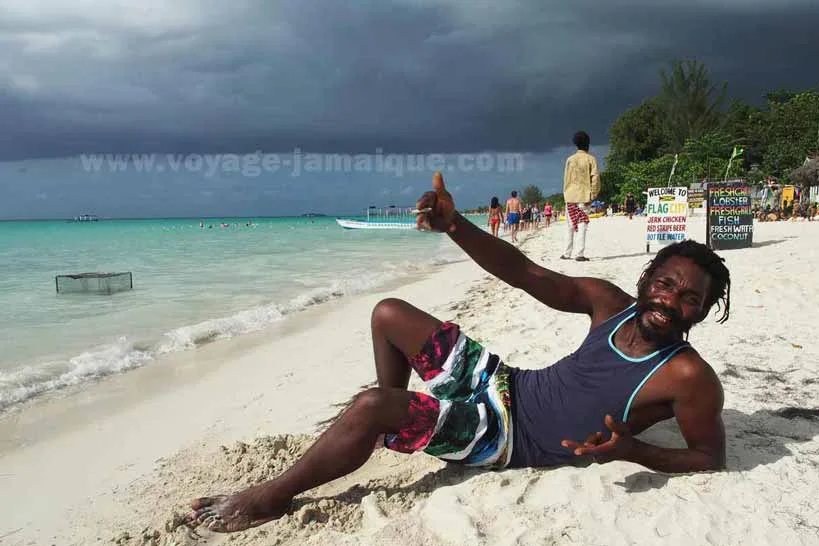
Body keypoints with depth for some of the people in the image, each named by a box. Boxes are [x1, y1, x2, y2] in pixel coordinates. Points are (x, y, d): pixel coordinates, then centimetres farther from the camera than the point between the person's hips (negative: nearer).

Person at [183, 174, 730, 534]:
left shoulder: (689, 377, -16)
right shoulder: (611, 303, -1)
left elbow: (711, 458, -8)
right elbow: (524, 272, -3)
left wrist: (632, 450, -27)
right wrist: (455, 225, -16)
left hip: (512, 437, -7)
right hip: (505, 380, 7)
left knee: (370, 408, -28)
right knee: (389, 314, 11)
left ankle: (268, 499, -4)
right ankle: (394, 427, 28)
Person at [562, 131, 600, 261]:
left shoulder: (570, 159, 6)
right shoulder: (591, 159, -2)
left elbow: (566, 178, 7)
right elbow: (595, 177, -8)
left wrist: (566, 193, 13)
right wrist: (593, 195, -4)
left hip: (570, 196, 3)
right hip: (584, 196, -3)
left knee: (570, 225, 10)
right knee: (582, 224, -3)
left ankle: (567, 253, 13)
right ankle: (580, 254, -9)